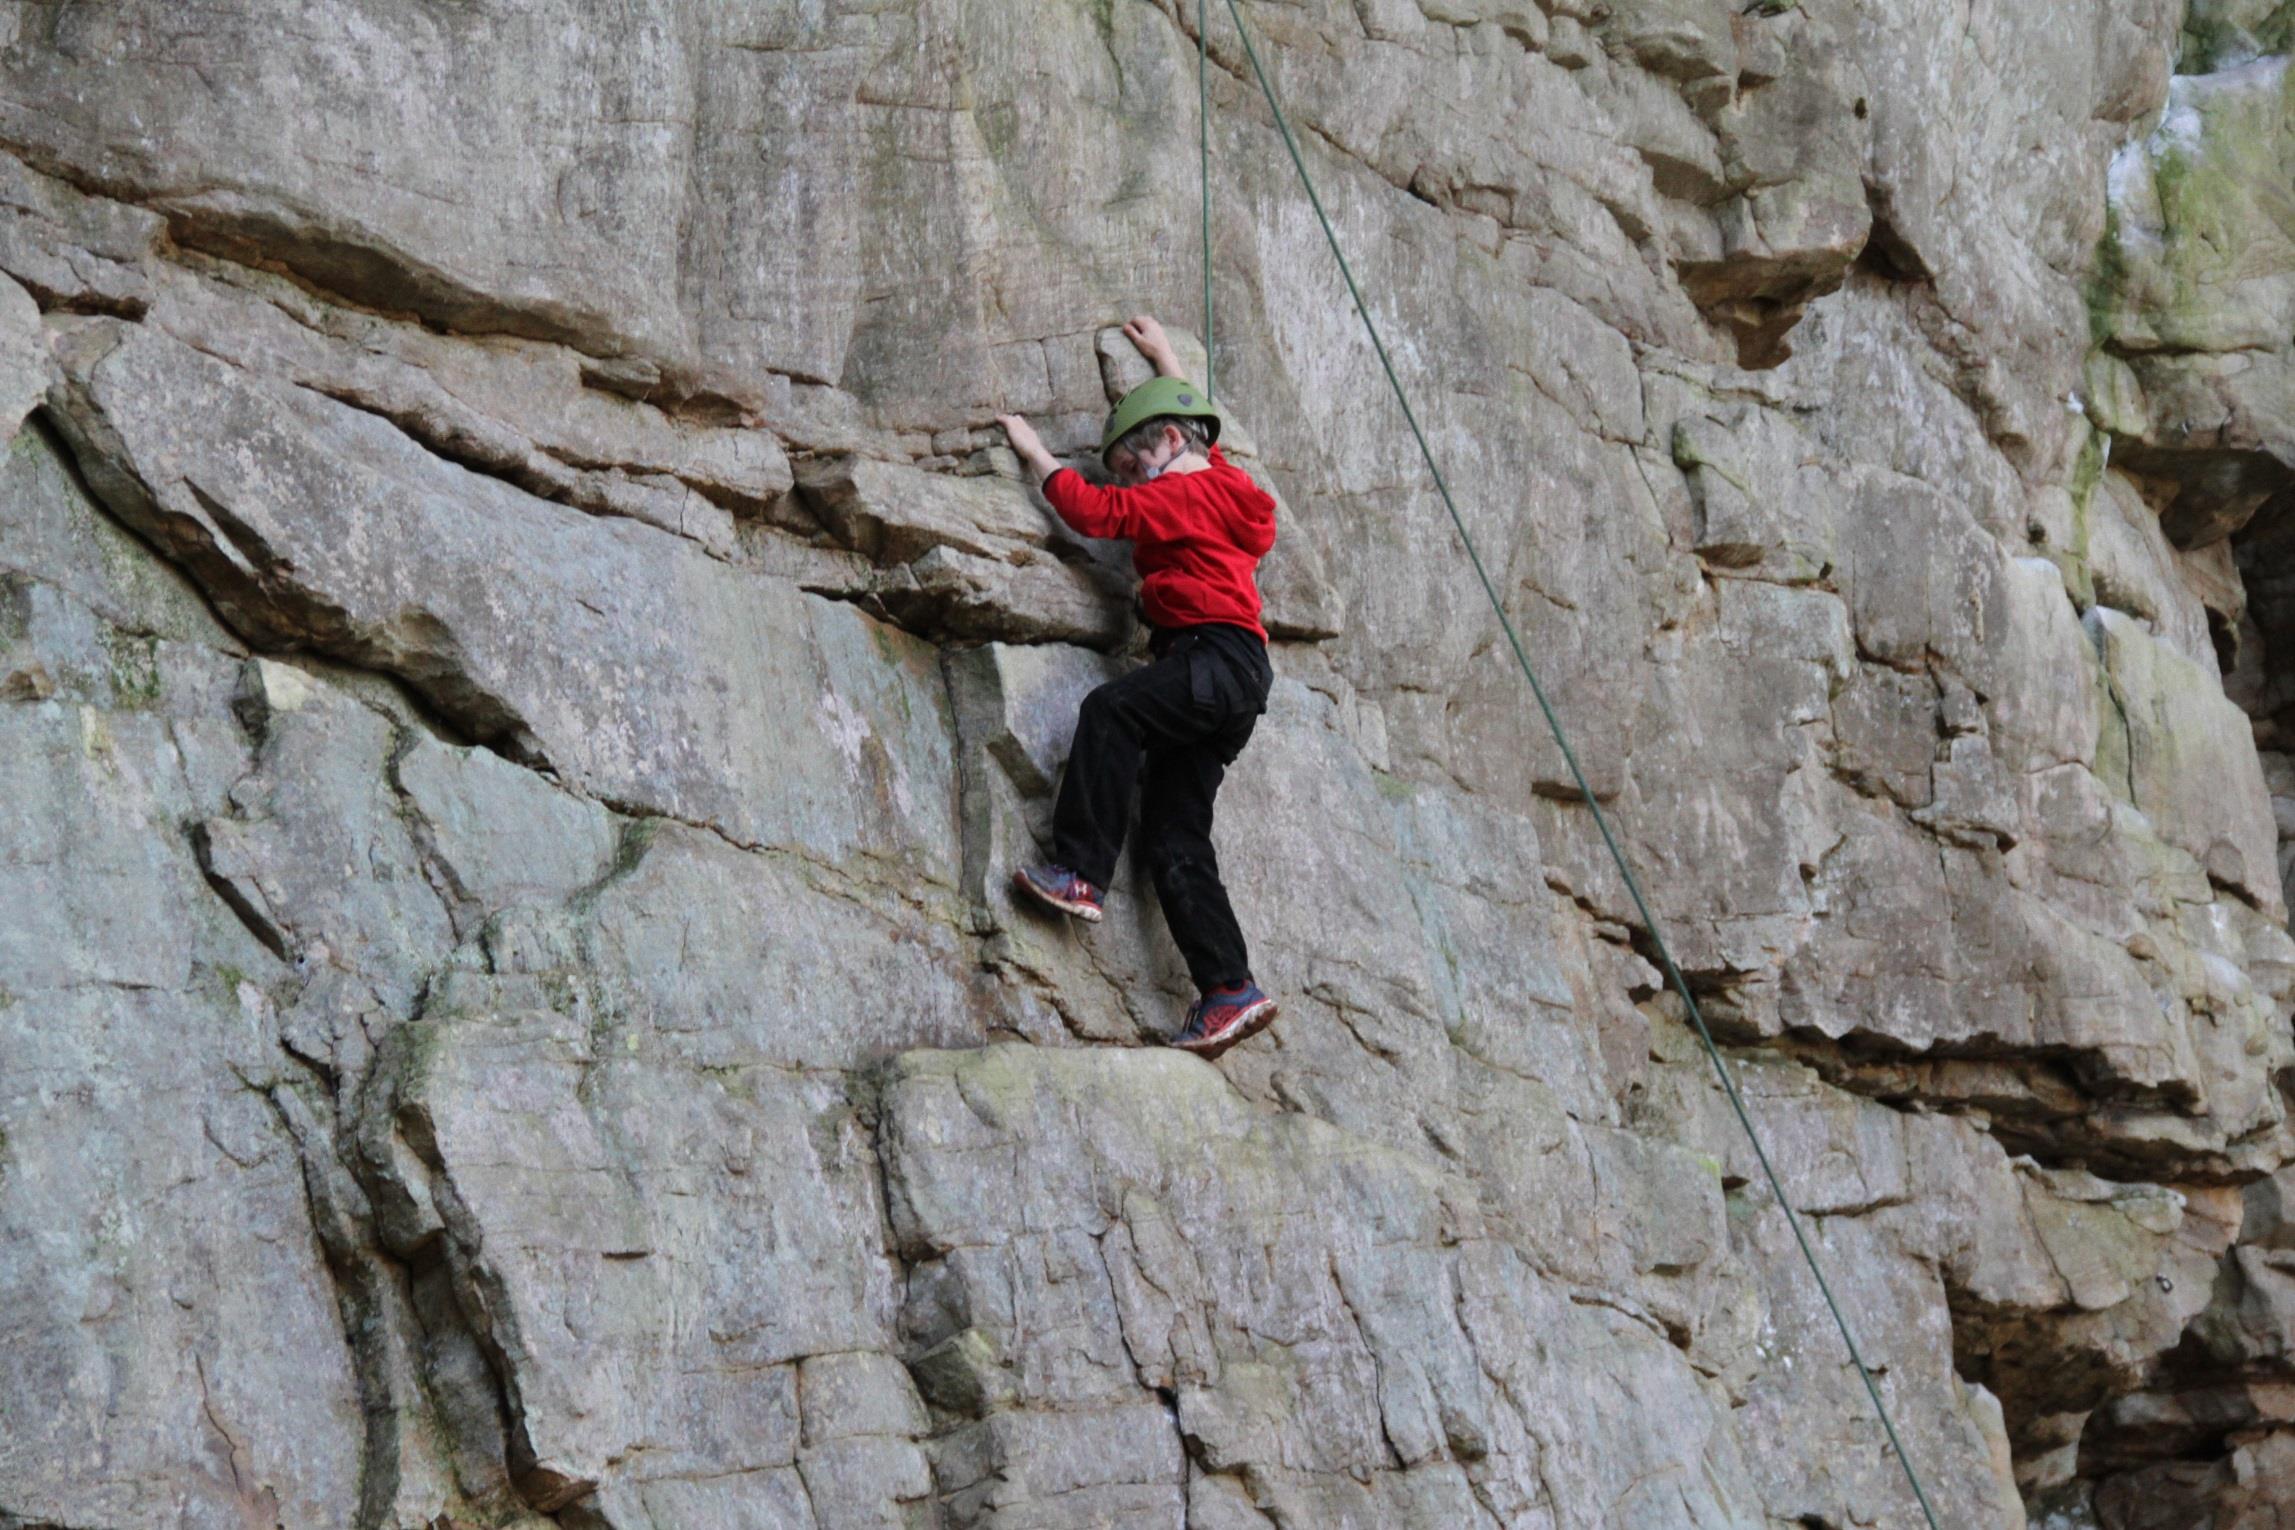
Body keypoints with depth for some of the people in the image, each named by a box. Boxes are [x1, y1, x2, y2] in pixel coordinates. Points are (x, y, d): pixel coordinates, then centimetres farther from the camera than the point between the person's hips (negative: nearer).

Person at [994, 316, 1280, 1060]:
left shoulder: (1183, 496, -2)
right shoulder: (1215, 483, 25)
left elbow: (1094, 509, -8)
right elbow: (1190, 418, 46)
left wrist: (1034, 451, 4)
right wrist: (1166, 361, 57)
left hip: (1219, 656, -9)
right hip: (1217, 688, 9)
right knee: (1172, 843, -1)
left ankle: (1081, 872, -32)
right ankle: (1229, 990, -8)